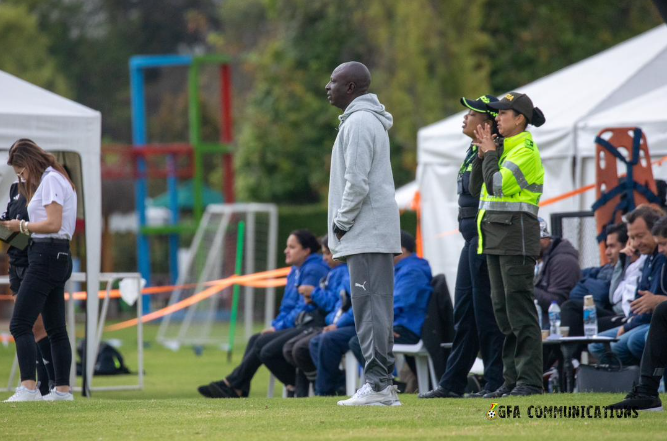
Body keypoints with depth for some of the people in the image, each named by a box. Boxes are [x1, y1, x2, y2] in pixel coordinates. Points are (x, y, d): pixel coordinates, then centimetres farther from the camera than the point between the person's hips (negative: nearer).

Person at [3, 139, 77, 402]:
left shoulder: (51, 180, -10)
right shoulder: (55, 180, 20)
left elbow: (53, 224, -18)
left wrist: (22, 226, -8)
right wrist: (23, 228, 6)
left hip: (47, 255, -11)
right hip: (59, 256, 11)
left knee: (20, 324, -14)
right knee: (55, 328, 11)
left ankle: (28, 388, -22)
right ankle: (62, 389, 11)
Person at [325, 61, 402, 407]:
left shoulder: (358, 122, -12)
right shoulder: (370, 120, 20)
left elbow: (357, 182, -20)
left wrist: (341, 223, -11)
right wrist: (343, 226, 17)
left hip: (365, 234, -10)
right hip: (377, 234, 10)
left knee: (370, 307, -11)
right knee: (375, 308, 10)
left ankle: (377, 384, -14)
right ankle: (382, 383, 11)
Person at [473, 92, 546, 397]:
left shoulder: (525, 151, -10)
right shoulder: (505, 148, 18)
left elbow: (497, 184, -20)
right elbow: (478, 186, 17)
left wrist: (489, 152, -6)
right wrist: (482, 154, 5)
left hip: (517, 235, -10)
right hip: (495, 236, 10)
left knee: (519, 307, -10)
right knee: (502, 309, 9)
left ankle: (530, 380, -10)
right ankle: (512, 380, 12)